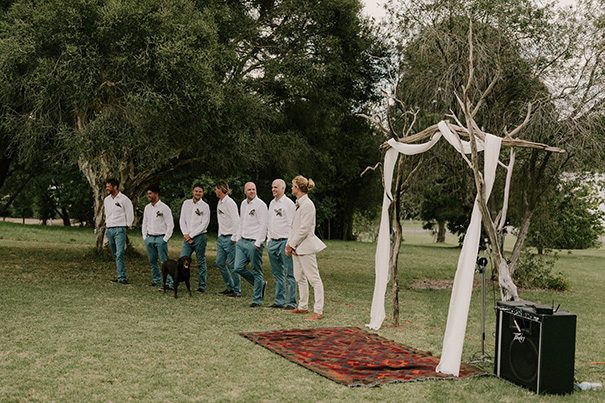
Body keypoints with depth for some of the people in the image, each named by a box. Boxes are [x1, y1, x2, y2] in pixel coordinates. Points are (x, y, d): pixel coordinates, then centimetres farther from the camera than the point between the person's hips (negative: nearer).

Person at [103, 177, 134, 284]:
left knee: (119, 254, -15)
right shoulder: (106, 200, 13)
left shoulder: (124, 199, -6)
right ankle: (121, 275, 15)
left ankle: (122, 277, -18)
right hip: (109, 230, 7)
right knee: (115, 255, 9)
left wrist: (124, 227, -1)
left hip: (119, 229, -7)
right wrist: (107, 224, 16)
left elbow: (130, 215, -3)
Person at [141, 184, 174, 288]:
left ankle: (169, 282, -8)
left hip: (161, 238, -6)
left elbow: (170, 225, -7)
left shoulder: (164, 208, -7)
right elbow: (144, 223, 19)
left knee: (164, 262, -9)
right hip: (149, 238, 6)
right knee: (152, 261, 9)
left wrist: (165, 239, -10)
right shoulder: (147, 208, 12)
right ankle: (156, 279, 21)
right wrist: (145, 237, 11)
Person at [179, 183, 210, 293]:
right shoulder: (186, 203, 10)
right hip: (187, 237, 3)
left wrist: (191, 235, -9)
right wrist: (185, 234, -3)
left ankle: (202, 286, 9)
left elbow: (204, 224, -7)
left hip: (200, 237, -3)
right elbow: (182, 220, 10)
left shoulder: (205, 206, -2)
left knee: (201, 262, 3)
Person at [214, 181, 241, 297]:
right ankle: (230, 286, 20)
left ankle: (237, 290, 5)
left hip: (230, 238, -9)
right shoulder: (220, 203, 14)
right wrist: (220, 235, 15)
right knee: (219, 262, 9)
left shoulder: (229, 203, -13)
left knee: (232, 264, -5)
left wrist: (234, 238, -17)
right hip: (221, 238, 9)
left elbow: (236, 221, -18)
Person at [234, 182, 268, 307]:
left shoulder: (260, 205, -10)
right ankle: (260, 283, 21)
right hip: (242, 241, 8)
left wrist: (258, 243, -18)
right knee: (238, 268, 1)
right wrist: (238, 238, 16)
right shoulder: (243, 204, 15)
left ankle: (257, 300, 9)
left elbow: (263, 225, -14)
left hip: (254, 242, -8)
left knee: (257, 272, 0)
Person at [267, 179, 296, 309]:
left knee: (289, 274, -5)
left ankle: (292, 302, -2)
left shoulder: (288, 203, -7)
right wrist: (269, 239, 16)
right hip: (273, 242, 8)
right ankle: (279, 301, 18)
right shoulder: (272, 203, 16)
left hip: (285, 241, -8)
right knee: (277, 274, 12)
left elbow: (292, 224, -11)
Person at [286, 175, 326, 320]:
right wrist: (289, 244, 9)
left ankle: (318, 311, -7)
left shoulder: (307, 204, -16)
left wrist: (292, 244, -14)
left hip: (305, 246, -10)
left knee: (314, 278, -7)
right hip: (297, 246, 10)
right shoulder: (299, 203, 14)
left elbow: (304, 229, -20)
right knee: (300, 278, 17)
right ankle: (303, 307, 28)